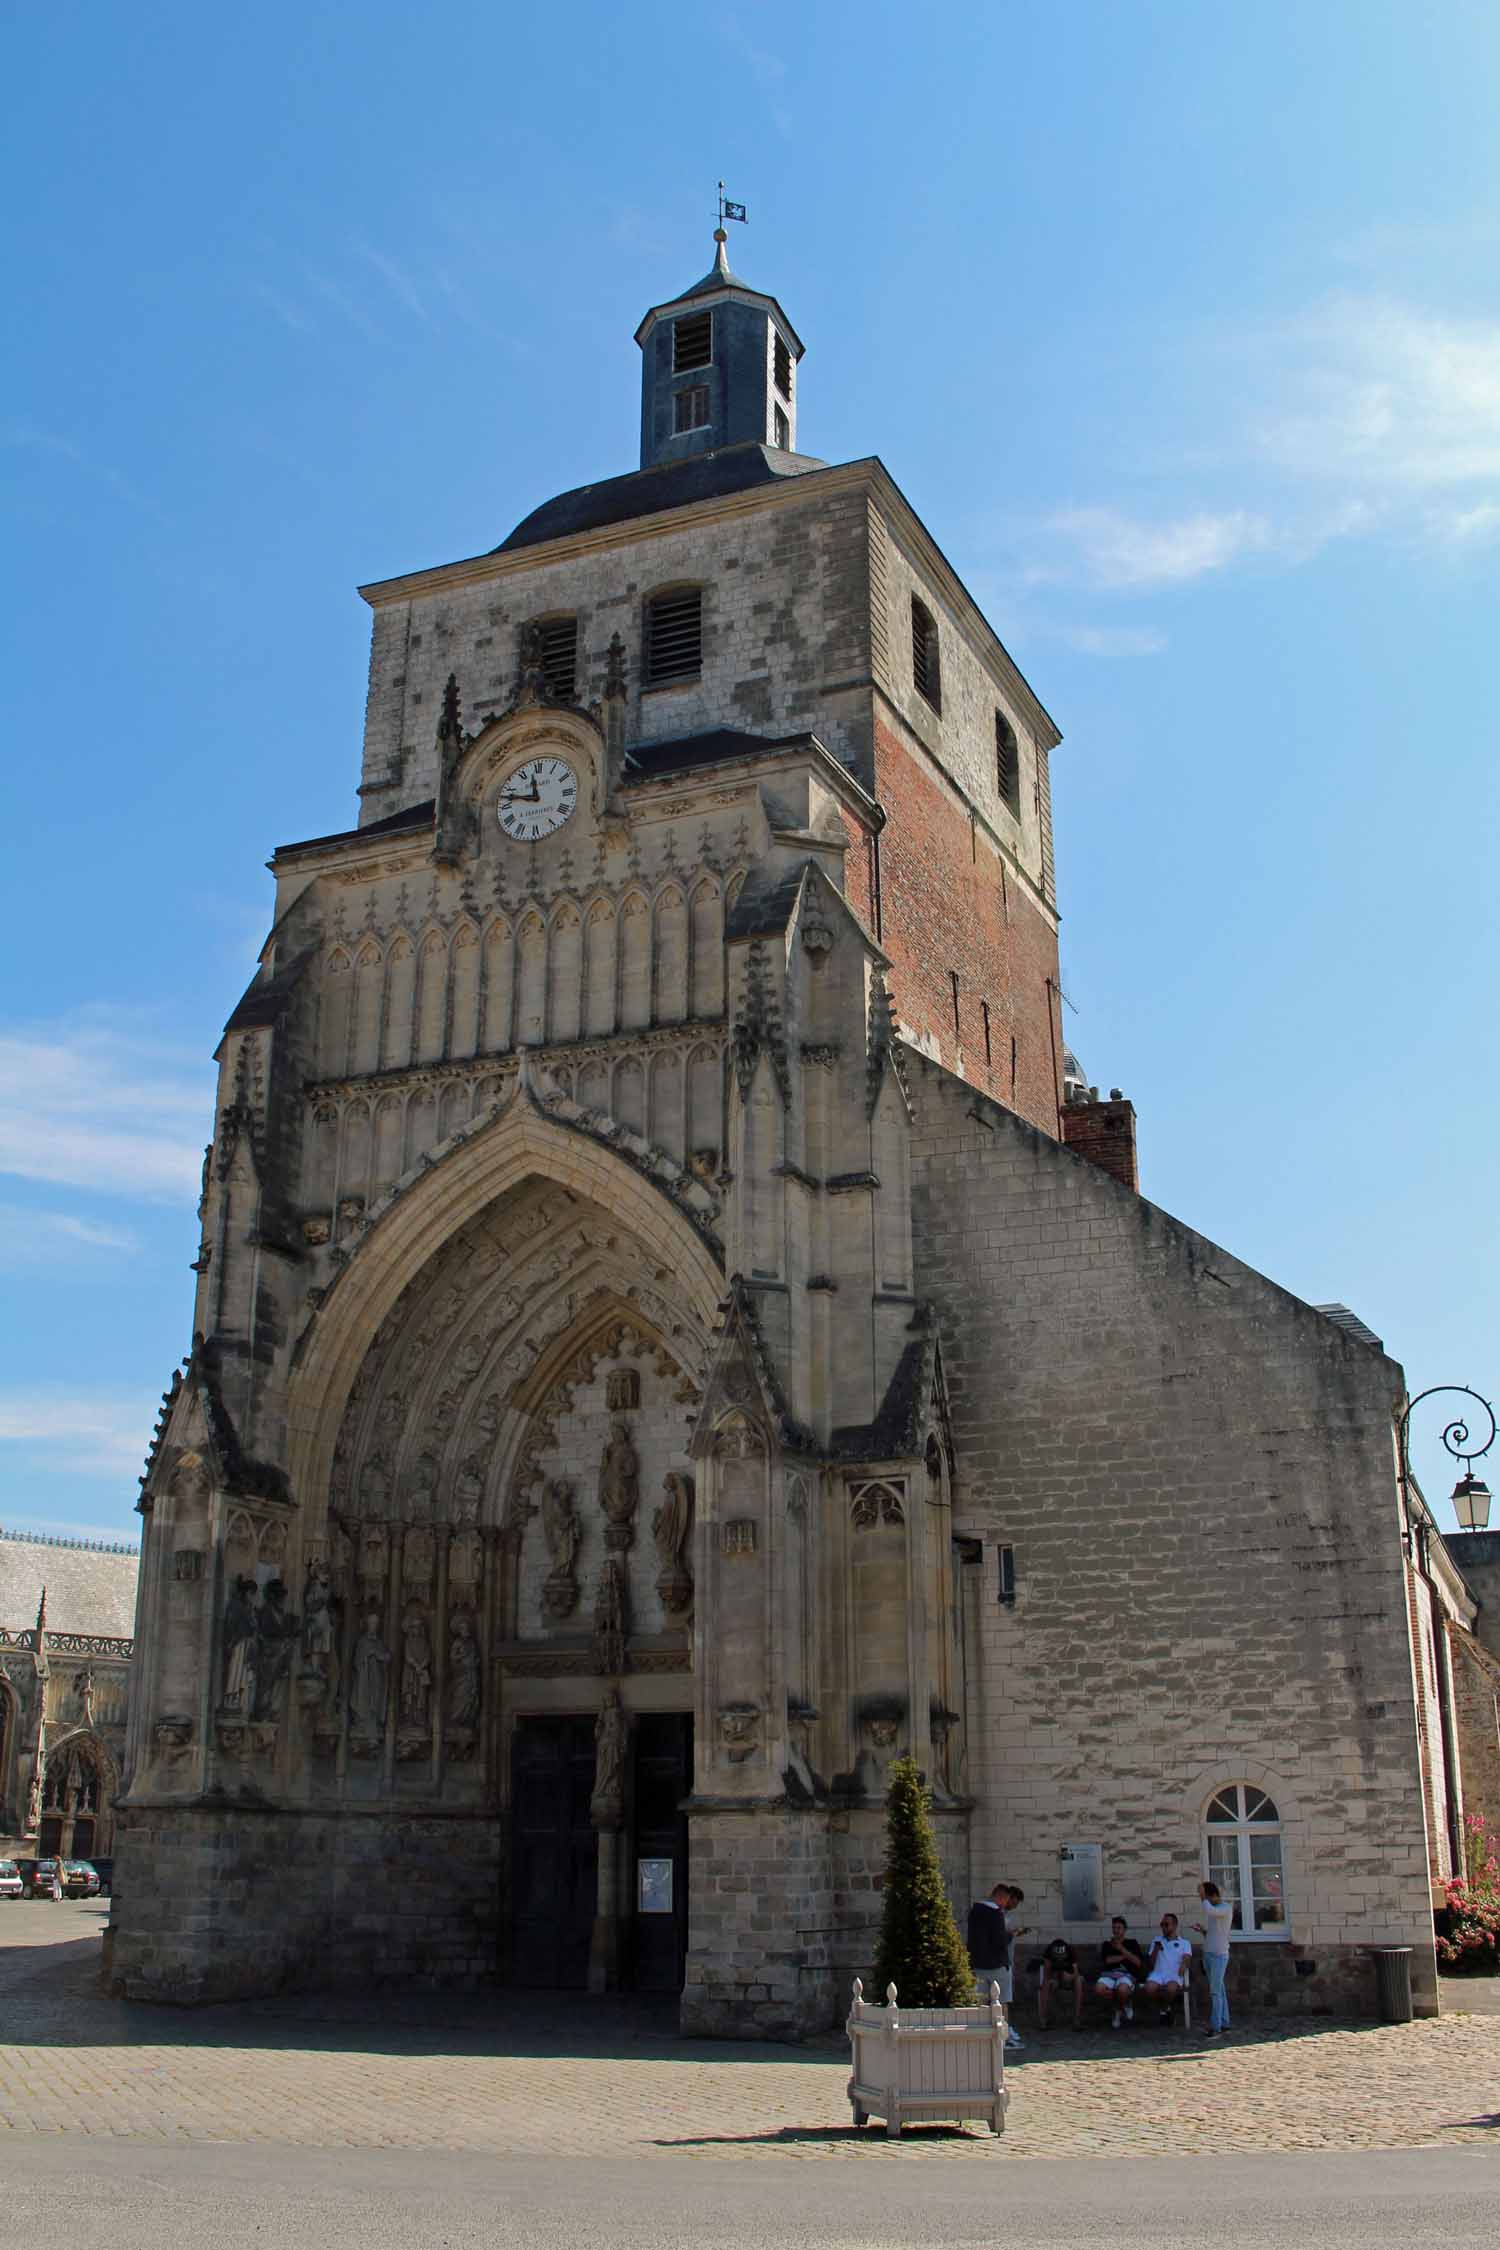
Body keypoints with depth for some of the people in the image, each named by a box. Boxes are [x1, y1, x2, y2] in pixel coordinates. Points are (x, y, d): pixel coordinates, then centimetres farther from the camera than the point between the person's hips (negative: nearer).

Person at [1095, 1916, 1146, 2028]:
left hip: (1127, 1974, -2)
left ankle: (1125, 2004, 1)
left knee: (1122, 1989, -41)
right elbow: (1107, 1960, 1)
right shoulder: (1107, 1944, 19)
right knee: (1099, 1989, -34)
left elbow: (1138, 1963, 2)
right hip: (1109, 1973, 2)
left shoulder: (1132, 1943, 16)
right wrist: (1125, 1956, 2)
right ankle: (1117, 2006, 0)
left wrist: (1122, 1949, -4)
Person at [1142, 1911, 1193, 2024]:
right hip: (1157, 1973, 2)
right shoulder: (1156, 1941, 24)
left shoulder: (1184, 1943, 17)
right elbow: (1150, 1964, 18)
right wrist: (1156, 1949, 3)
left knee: (1171, 1989, -39)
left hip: (1174, 1974, -2)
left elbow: (1186, 1959, -1)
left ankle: (1165, 2008, -5)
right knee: (1149, 1989, -32)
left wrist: (1180, 1972, -22)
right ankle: (1165, 2008, -1)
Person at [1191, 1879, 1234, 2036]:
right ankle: (1224, 2023, 12)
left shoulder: (1226, 1909, -8)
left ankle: (1215, 2026, -10)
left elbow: (1208, 1910, -28)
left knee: (1215, 1992, -10)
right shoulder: (1213, 1911, 18)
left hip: (1219, 1955, -8)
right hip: (1208, 1954, 8)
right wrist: (1201, 1930, 5)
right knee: (1218, 1991, 9)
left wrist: (1202, 1895, -16)